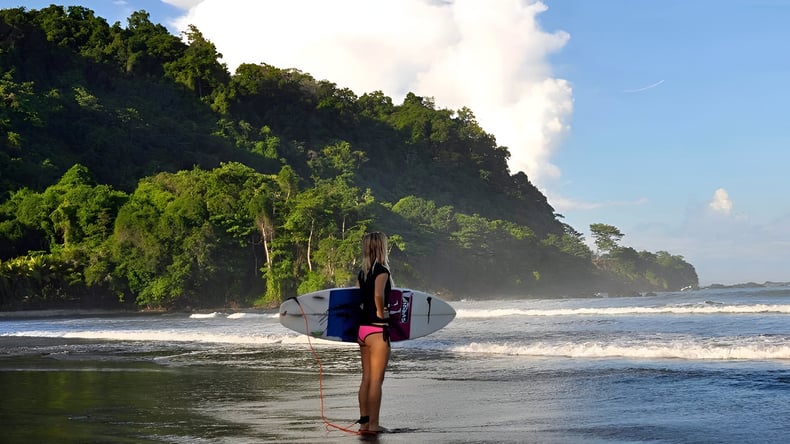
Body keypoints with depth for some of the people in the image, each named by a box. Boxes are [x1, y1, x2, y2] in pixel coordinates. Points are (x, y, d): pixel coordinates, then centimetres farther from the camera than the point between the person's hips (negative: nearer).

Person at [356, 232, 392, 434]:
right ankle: (373, 424, 0)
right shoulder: (382, 270, -12)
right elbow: (378, 295, -28)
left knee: (366, 378, 13)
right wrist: (382, 314, -14)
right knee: (377, 379, -2)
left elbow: (360, 298, 12)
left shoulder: (363, 272, 11)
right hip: (377, 329, -8)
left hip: (362, 328, 8)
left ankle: (364, 422, 15)